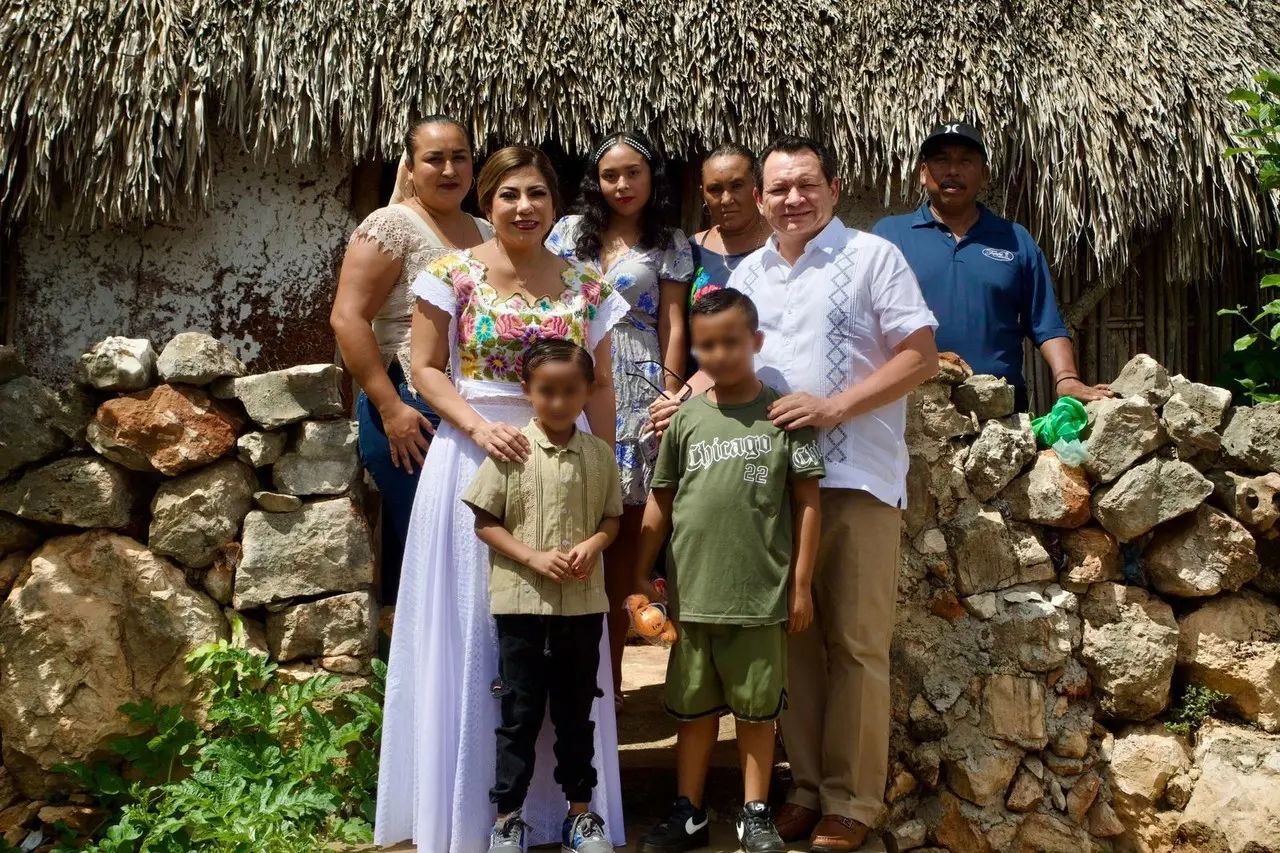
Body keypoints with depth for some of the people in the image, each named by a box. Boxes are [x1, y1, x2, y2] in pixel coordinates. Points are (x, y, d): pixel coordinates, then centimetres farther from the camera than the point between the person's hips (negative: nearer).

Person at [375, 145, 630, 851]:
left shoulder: (585, 287, 6)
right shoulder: (454, 274, -1)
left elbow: (600, 386, 8)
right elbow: (426, 369, -2)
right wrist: (480, 425, -16)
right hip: (474, 456, -2)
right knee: (474, 633, 4)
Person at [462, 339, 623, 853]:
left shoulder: (600, 454, 3)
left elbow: (612, 518, 11)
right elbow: (485, 522, -4)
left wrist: (593, 545, -11)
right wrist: (533, 557, -16)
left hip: (583, 603, 3)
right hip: (522, 601, -2)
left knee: (576, 713, 14)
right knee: (520, 714, 6)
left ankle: (580, 811, 27)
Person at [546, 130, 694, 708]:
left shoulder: (669, 245, 10)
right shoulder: (570, 232, 14)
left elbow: (673, 324, 4)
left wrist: (671, 395, -5)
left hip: (636, 399, -1)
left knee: (622, 541, 1)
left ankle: (609, 675, 10)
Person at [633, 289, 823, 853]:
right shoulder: (685, 419, 3)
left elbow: (807, 502, -1)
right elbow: (660, 504, 8)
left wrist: (801, 584, -2)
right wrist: (640, 576, 7)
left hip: (761, 595, -2)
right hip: (693, 593, 2)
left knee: (757, 709, 10)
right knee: (694, 709, 13)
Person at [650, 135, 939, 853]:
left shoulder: (873, 257, 0)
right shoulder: (750, 273, 16)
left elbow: (921, 356, -5)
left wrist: (833, 406, -15)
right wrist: (684, 399, 3)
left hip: (857, 478, -4)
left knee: (856, 643, 1)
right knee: (793, 638, 10)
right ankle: (805, 785, 22)